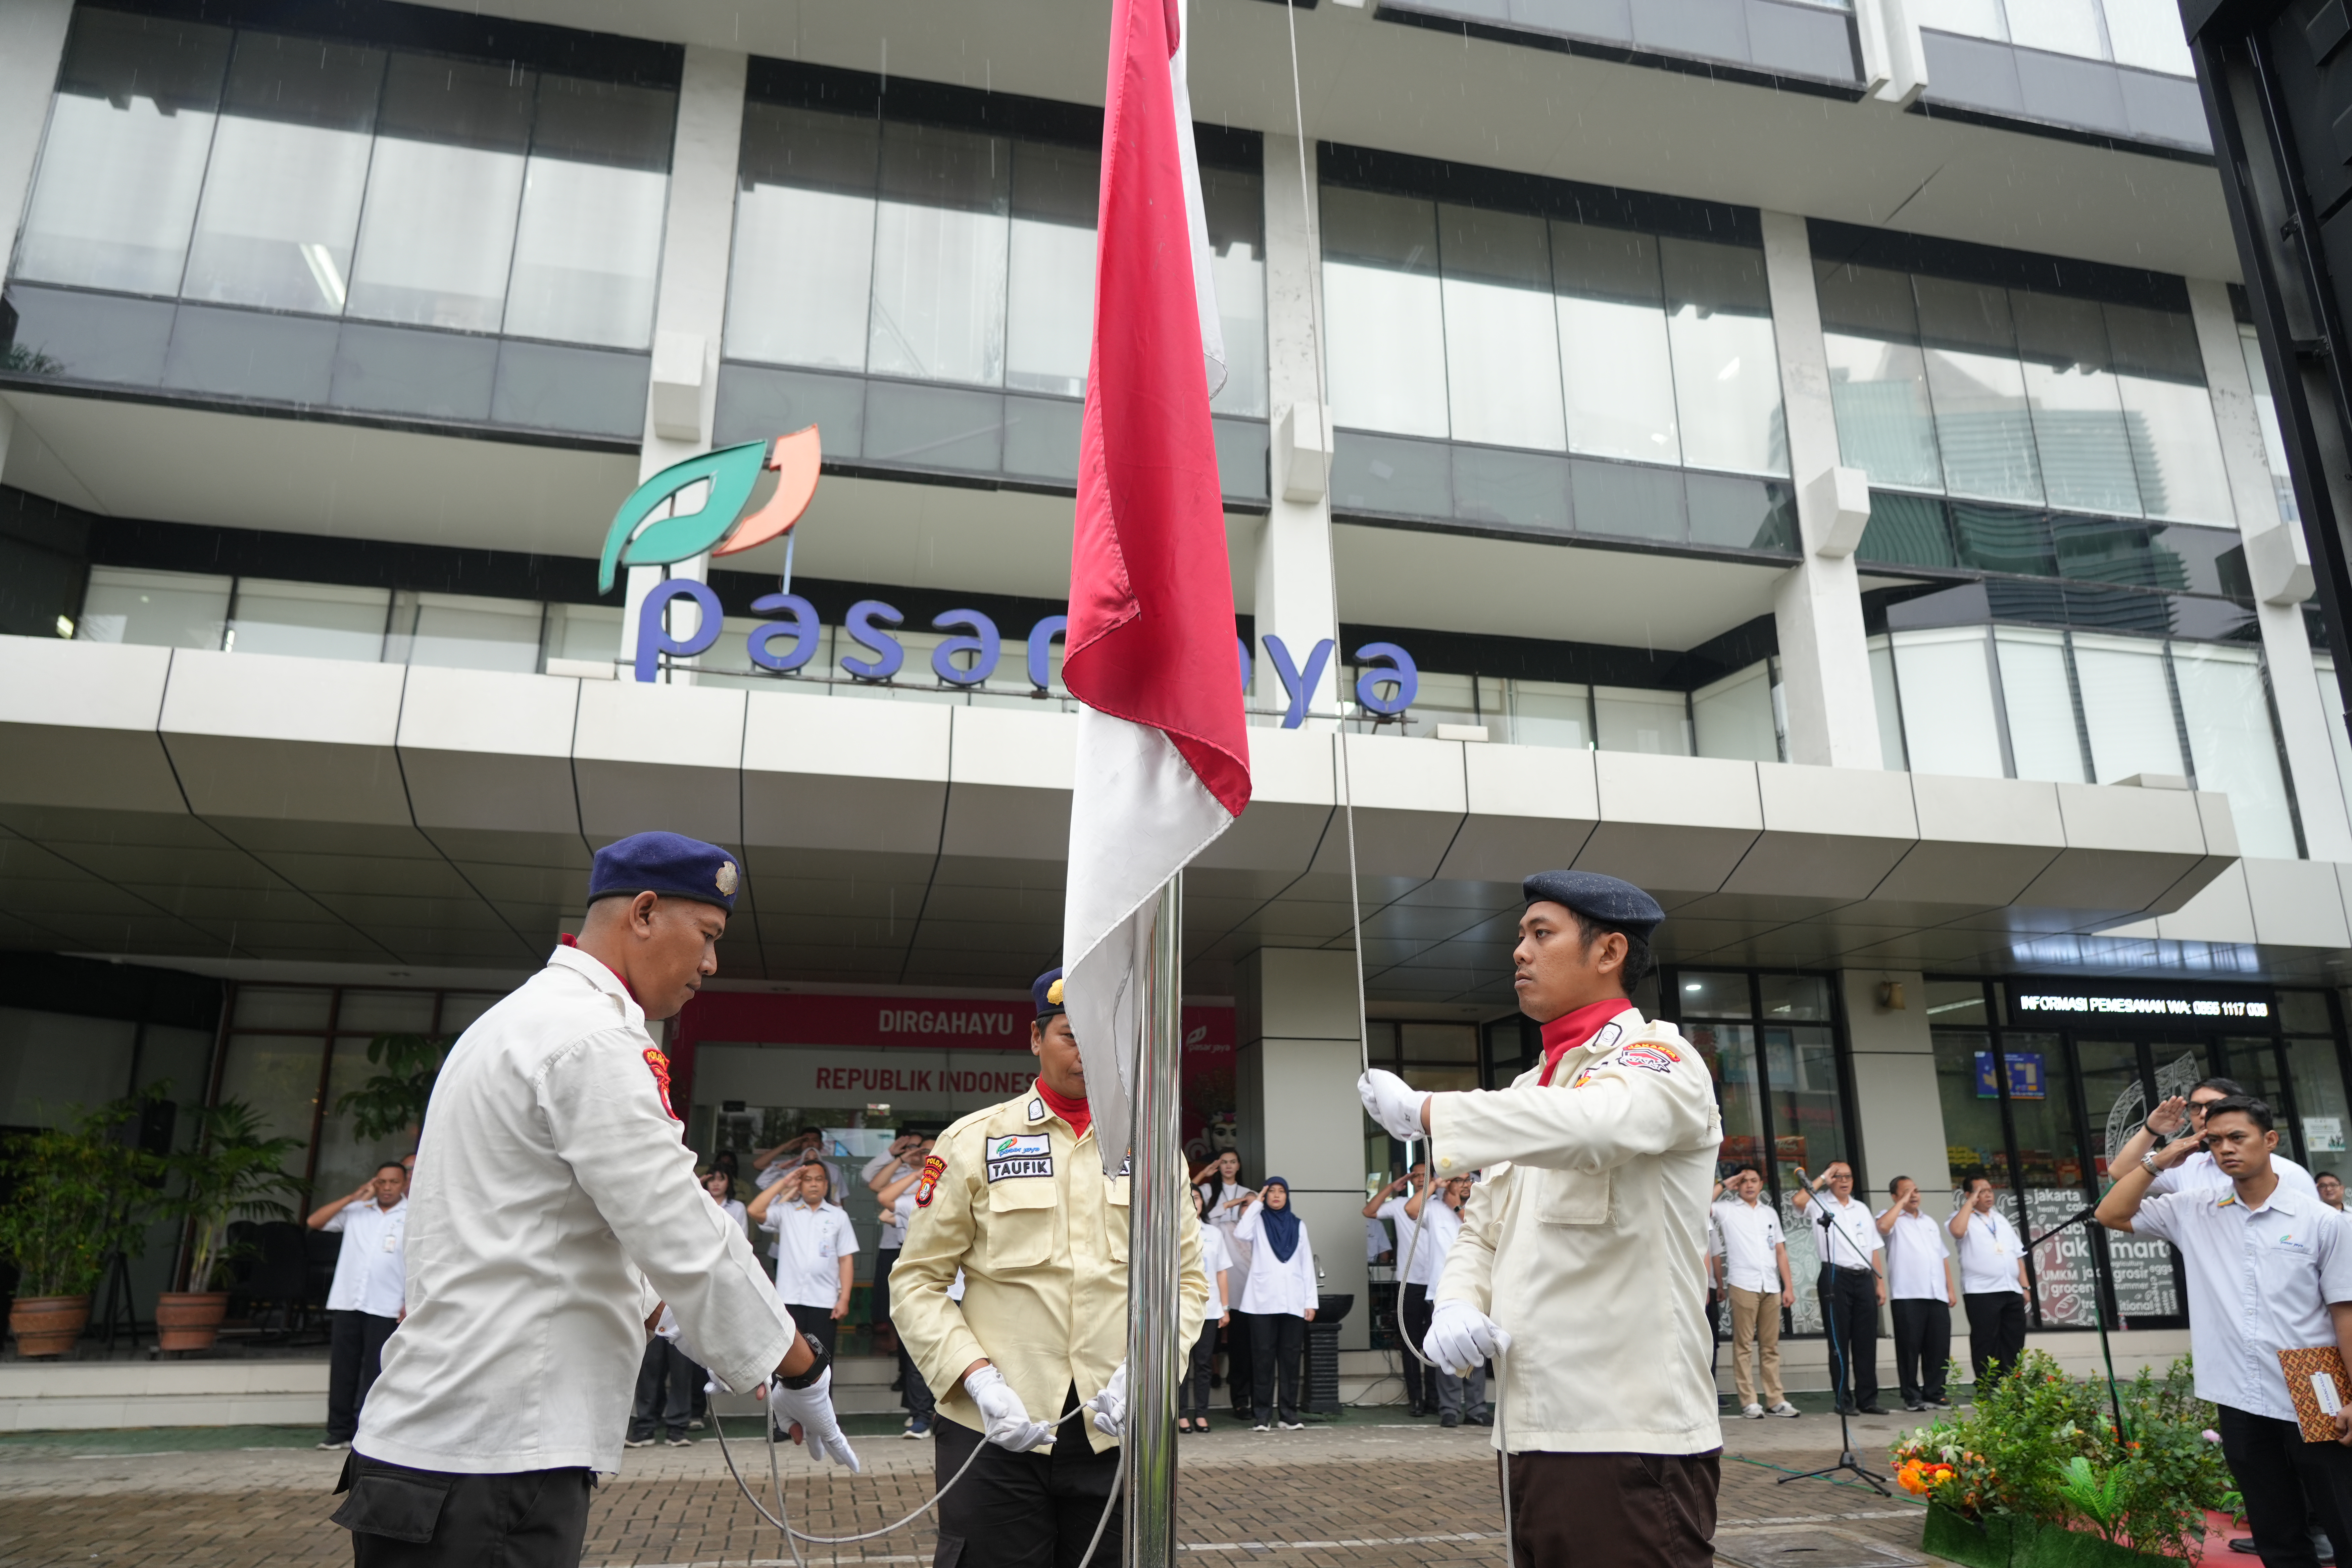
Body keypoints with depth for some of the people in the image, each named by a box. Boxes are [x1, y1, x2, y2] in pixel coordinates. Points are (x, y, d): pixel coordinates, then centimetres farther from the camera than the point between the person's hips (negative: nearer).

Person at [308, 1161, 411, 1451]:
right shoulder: (357, 1211, 9)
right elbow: (315, 1222, 2)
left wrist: (410, 1305, -7)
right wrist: (354, 1198, -3)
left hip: (384, 1308, -3)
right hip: (346, 1303, 3)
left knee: (374, 1373, 0)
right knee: (342, 1370, 7)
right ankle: (339, 1432, 16)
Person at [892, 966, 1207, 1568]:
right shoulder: (973, 1141, -1)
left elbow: (1186, 1281, 9)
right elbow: (917, 1281, 0)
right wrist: (979, 1379, -13)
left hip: (1118, 1431, 2)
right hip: (995, 1431, -2)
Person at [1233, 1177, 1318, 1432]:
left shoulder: (1298, 1225, 15)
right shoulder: (1258, 1222, 8)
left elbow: (1307, 1265, 12)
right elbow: (1240, 1234, -15)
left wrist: (1311, 1301, 5)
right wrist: (1256, 1203, -7)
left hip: (1293, 1302, 2)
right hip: (1262, 1301, -2)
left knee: (1291, 1358, 1)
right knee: (1263, 1358, -3)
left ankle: (1290, 1415, 7)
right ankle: (1263, 1416, 0)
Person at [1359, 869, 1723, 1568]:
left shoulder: (1657, 1058, -7)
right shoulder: (1531, 1090, 18)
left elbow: (1594, 1123, -31)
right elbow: (1483, 1226, 18)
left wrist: (1425, 1111, -22)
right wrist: (1457, 1301, -4)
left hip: (1629, 1438, -7)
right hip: (1533, 1431, 7)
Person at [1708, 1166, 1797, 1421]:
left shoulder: (1770, 1213, 18)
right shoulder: (1727, 1210, 4)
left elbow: (1781, 1252, 15)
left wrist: (1789, 1287, 7)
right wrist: (1725, 1185, -2)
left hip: (1771, 1286, 4)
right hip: (1743, 1285, -4)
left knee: (1771, 1345, 6)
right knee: (1744, 1345, -2)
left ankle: (1775, 1399, 11)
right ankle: (1749, 1401, 0)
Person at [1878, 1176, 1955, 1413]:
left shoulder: (1930, 1222, 24)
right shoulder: (1893, 1217, 5)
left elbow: (1944, 1256, 24)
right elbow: (1883, 1227, -20)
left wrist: (1951, 1289, 15)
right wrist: (1902, 1203, -9)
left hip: (1937, 1295, 5)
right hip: (1907, 1295, -5)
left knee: (1939, 1346, 3)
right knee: (1910, 1346, -3)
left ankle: (1934, 1393, 14)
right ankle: (1911, 1396, 4)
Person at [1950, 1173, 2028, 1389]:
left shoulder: (2001, 1219, 20)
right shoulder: (1963, 1217, 2)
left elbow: (2018, 1255, 21)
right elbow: (1957, 1231, -23)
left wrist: (2025, 1286, 11)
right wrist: (1970, 1203, -13)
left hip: (2012, 1291, 6)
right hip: (1981, 1292, -6)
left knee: (2014, 1345, 7)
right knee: (1986, 1346, -4)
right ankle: (1987, 1393, -1)